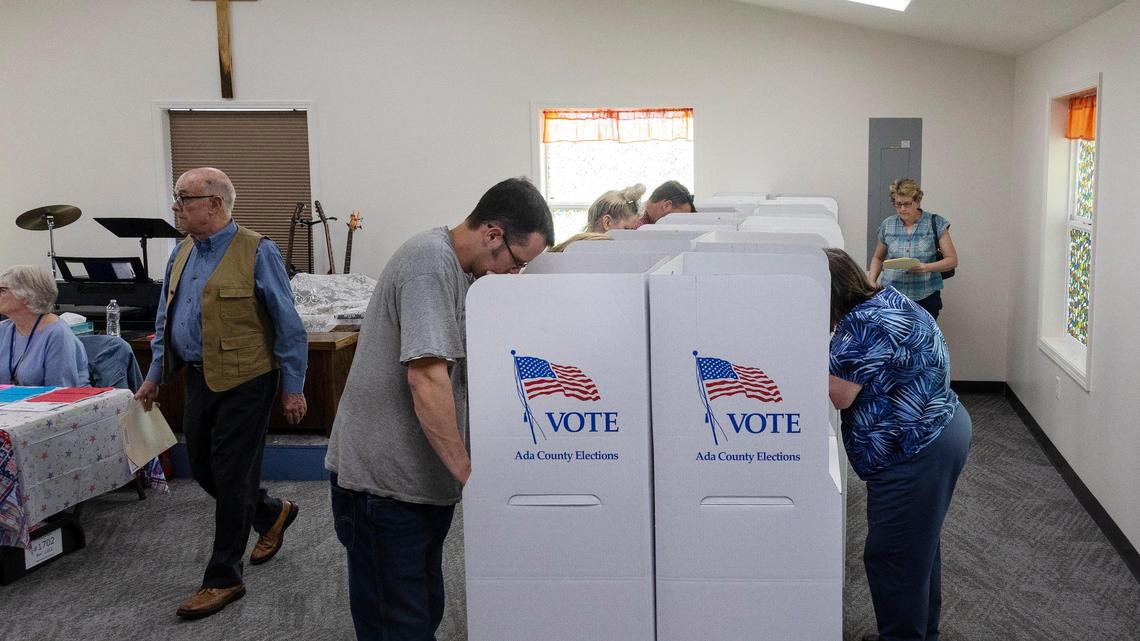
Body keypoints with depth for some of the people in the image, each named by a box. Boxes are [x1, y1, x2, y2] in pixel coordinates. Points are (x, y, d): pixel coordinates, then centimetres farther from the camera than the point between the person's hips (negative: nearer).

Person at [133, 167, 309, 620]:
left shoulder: (257, 253, -13)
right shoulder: (182, 254, 10)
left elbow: (288, 325, -12)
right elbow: (165, 320, 19)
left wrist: (292, 387, -12)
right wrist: (155, 376, 17)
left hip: (244, 382, -8)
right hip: (199, 379, 8)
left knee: (231, 478, 0)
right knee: (202, 468, 15)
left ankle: (223, 579, 13)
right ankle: (271, 514, 40)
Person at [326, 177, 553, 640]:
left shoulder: (459, 267, 11)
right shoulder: (429, 262, -20)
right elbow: (426, 378, -27)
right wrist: (467, 471, -23)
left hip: (424, 476, 10)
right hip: (384, 479, -10)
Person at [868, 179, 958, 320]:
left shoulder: (936, 223, 1)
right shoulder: (887, 226, 8)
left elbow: (952, 260, 1)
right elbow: (878, 258, 21)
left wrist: (927, 267, -16)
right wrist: (871, 281, 5)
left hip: (925, 298, -1)